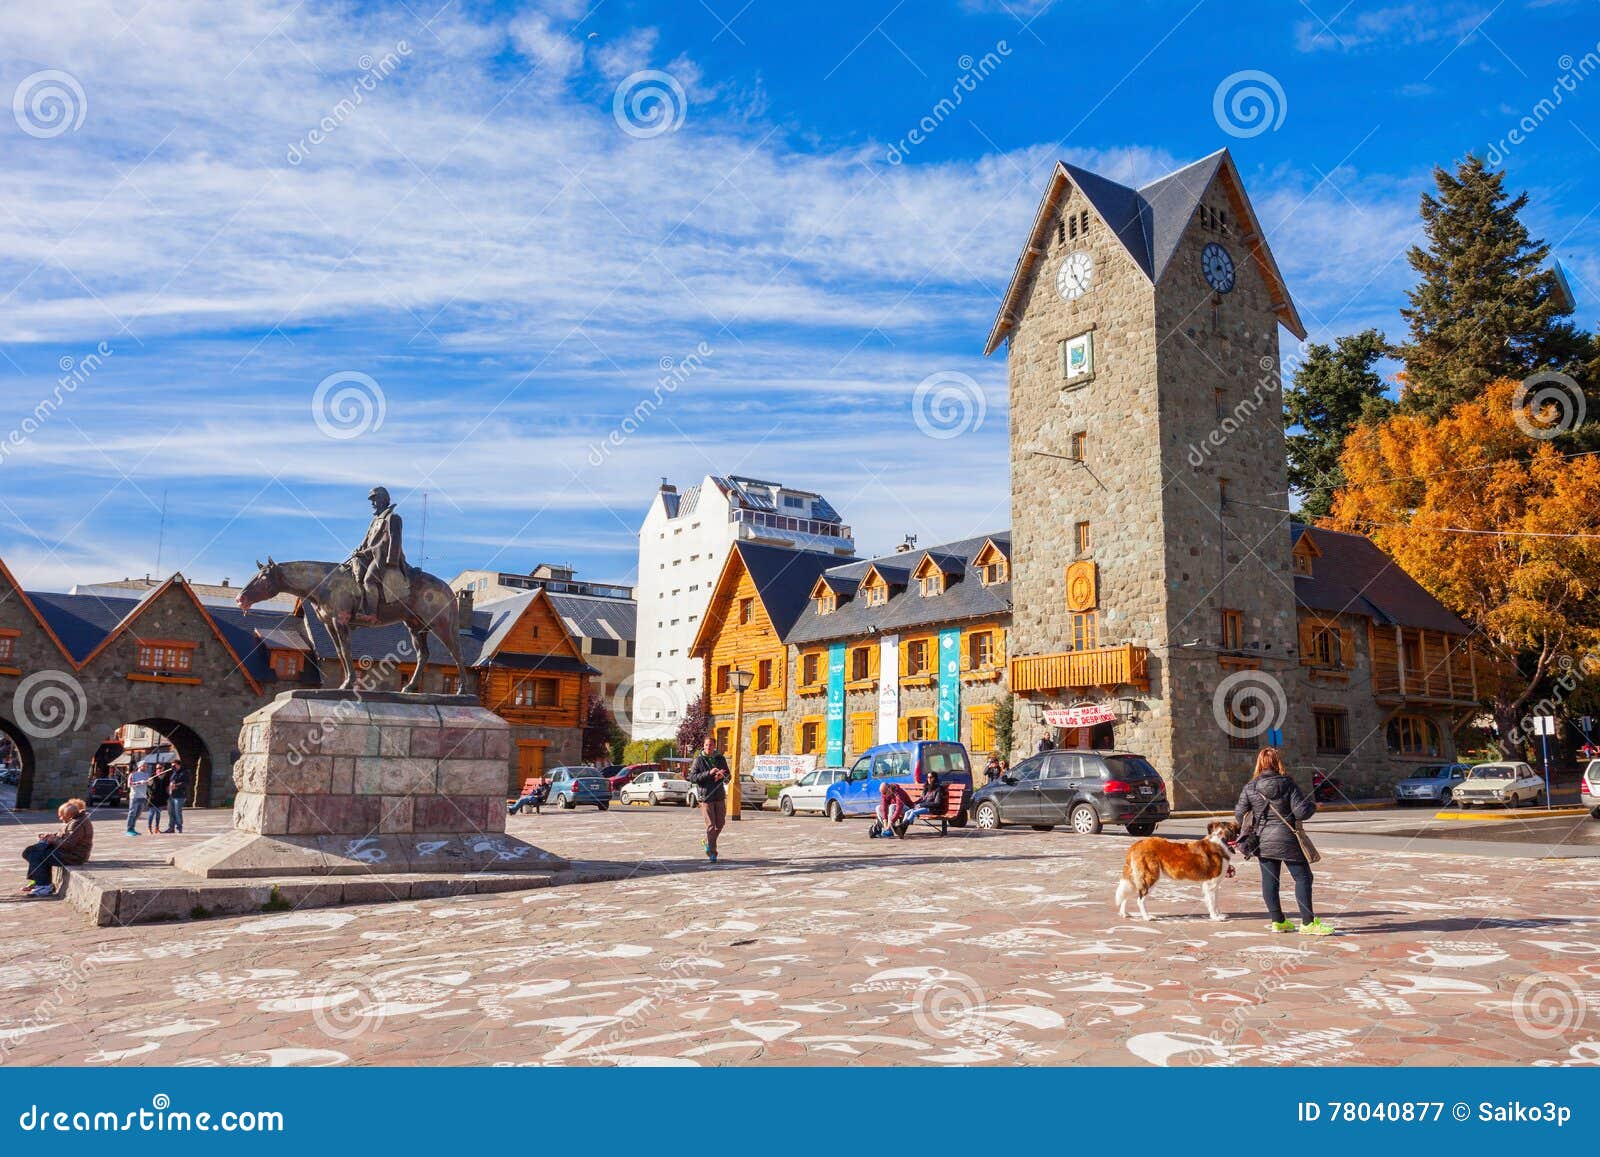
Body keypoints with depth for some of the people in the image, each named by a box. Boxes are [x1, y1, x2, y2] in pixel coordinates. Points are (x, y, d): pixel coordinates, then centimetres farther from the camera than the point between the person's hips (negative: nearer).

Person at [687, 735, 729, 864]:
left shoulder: (720, 759, 7)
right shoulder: (699, 760, -3)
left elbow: (728, 775, 13)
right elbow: (692, 777, -11)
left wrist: (722, 776, -11)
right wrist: (709, 773, -21)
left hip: (720, 795, 4)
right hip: (706, 796, -4)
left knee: (721, 823, 10)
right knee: (711, 825, -4)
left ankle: (709, 842, 33)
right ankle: (712, 853, 4)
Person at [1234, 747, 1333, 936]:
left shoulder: (1250, 788, -2)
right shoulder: (1288, 784, -8)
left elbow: (1239, 816, -2)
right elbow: (1301, 812, -12)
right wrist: (1313, 805, 9)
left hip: (1263, 841, 3)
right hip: (1287, 839, -3)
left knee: (1269, 880, 10)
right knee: (1303, 877, 5)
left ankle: (1277, 921, 16)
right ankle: (1308, 923, 3)